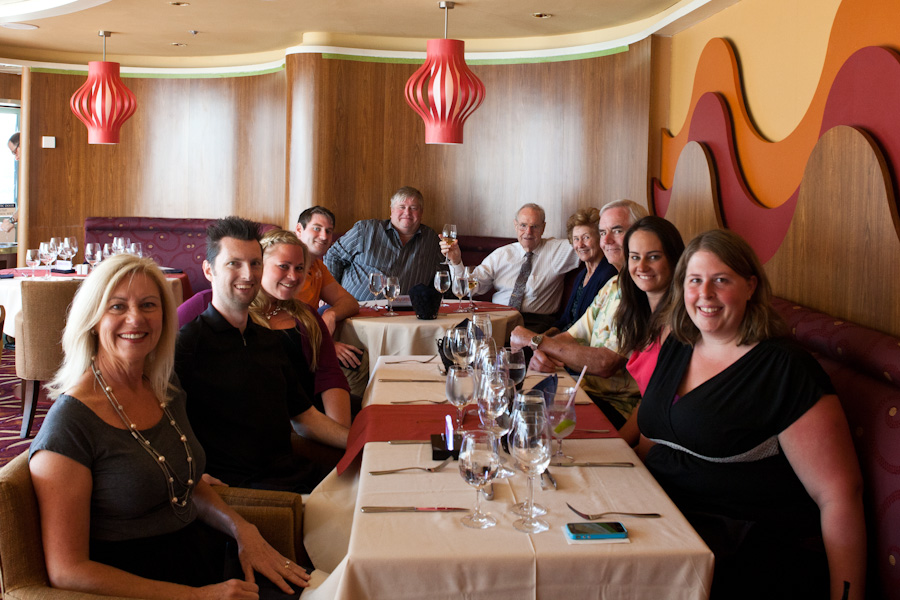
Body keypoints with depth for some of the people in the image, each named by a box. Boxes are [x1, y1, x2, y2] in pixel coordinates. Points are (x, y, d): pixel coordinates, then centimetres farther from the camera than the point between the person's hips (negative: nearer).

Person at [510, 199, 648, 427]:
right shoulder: (612, 285, 15)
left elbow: (606, 364, -23)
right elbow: (572, 336, 16)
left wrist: (536, 340, -13)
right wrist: (541, 352, -10)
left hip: (617, 407, -8)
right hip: (587, 387, 8)